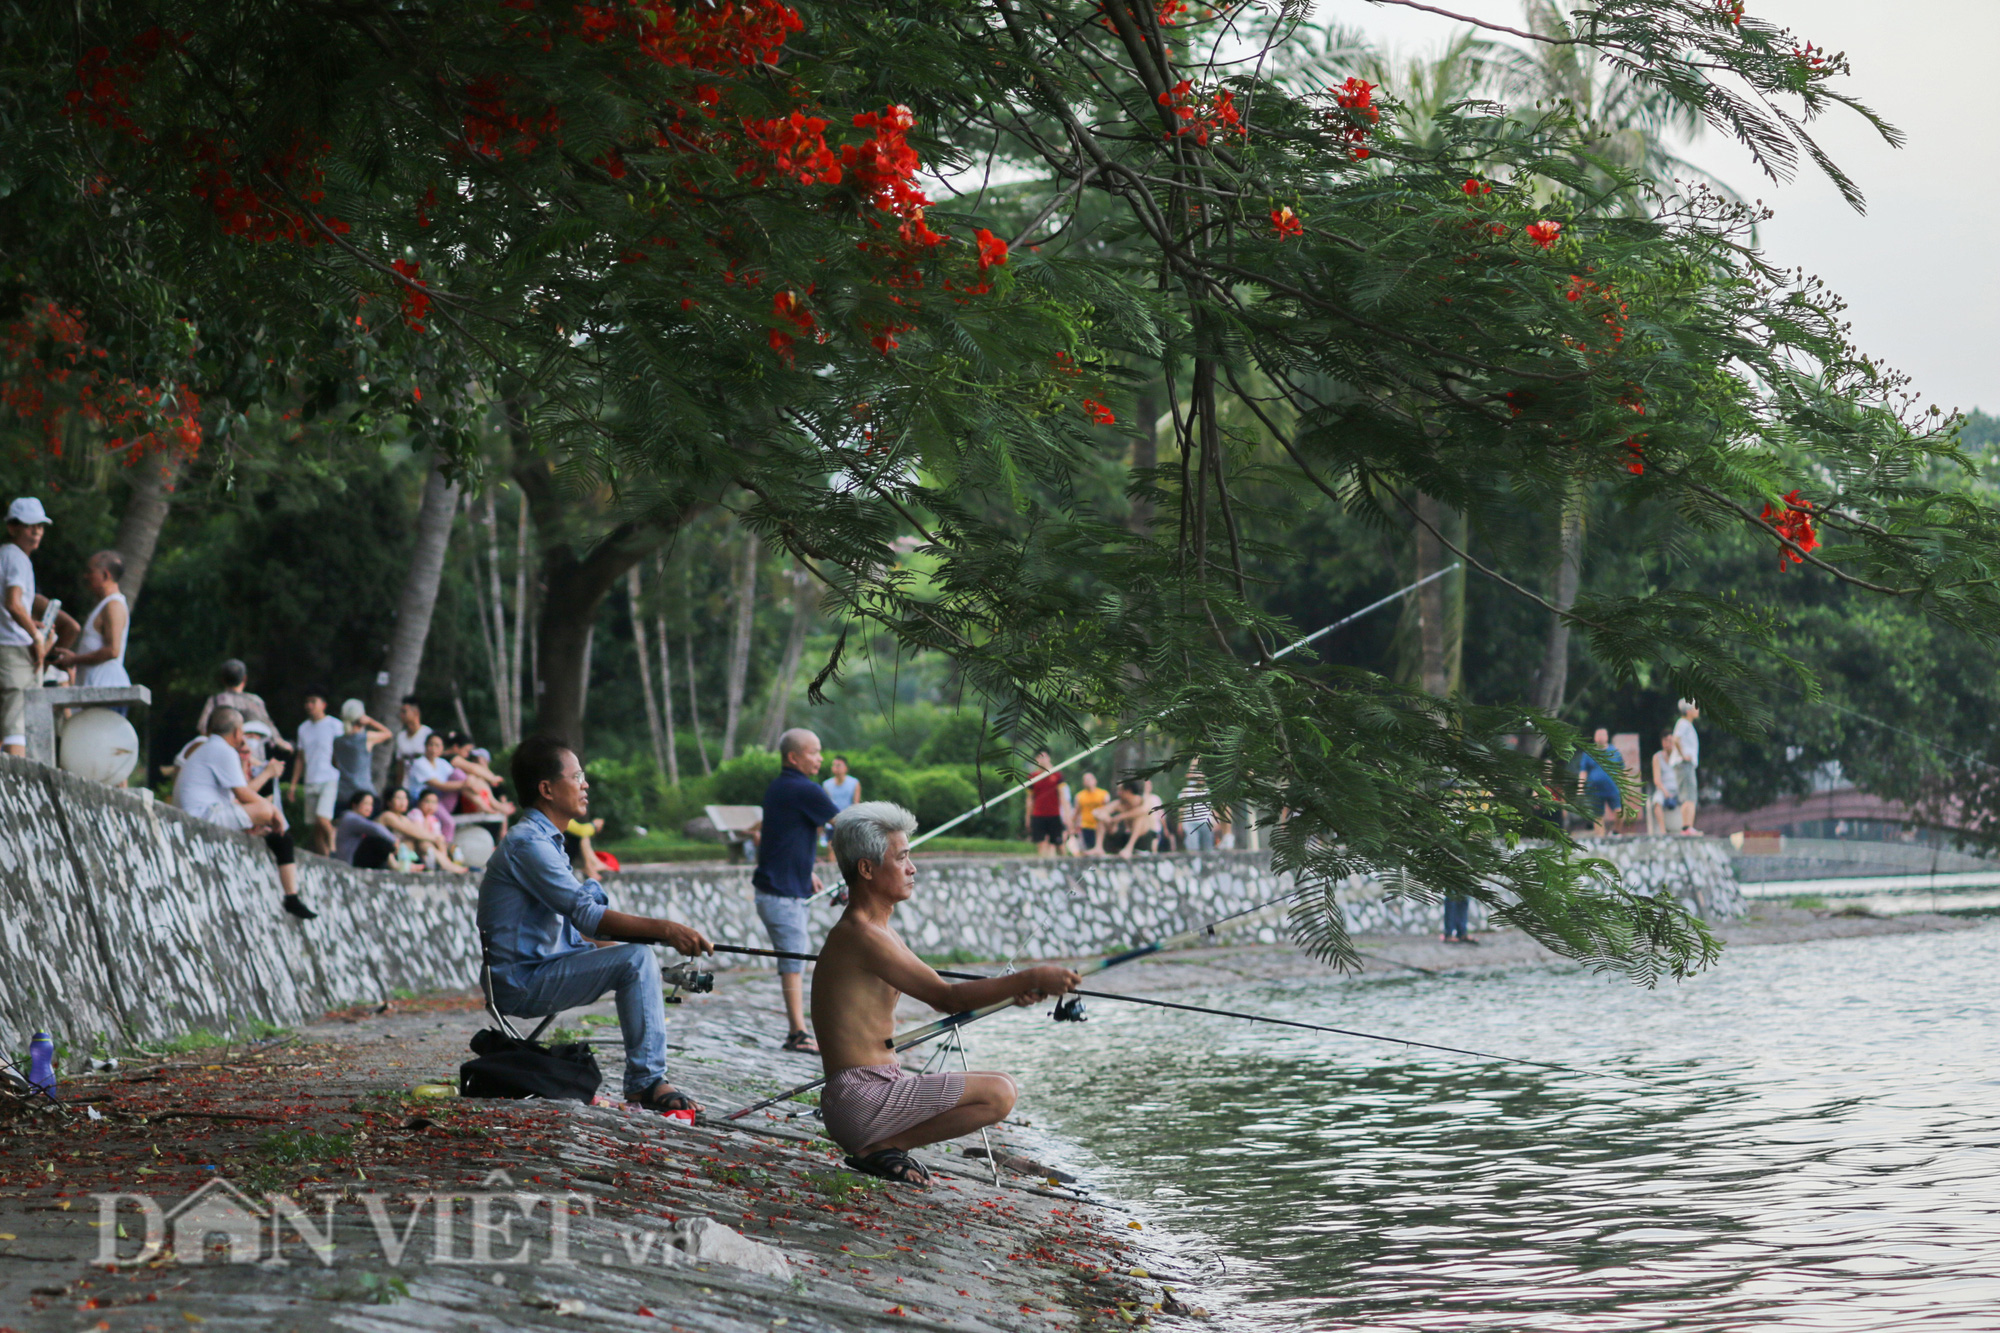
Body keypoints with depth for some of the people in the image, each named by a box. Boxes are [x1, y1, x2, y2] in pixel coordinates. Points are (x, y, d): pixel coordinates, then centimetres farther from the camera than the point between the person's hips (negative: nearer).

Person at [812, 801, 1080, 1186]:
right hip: (862, 1100, -10)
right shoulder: (861, 934, -17)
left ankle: (880, 1145, 10)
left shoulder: (877, 930, 17)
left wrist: (1014, 992, 1)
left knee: (998, 1087, 23)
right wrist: (1031, 978, -18)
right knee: (998, 1095, -16)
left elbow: (943, 998, 17)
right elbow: (947, 997, -20)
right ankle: (881, 1148, -9)